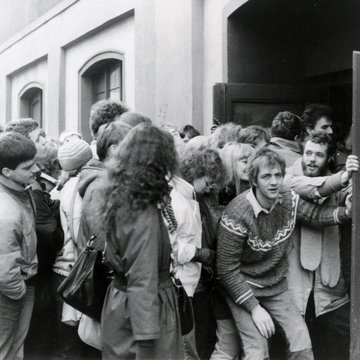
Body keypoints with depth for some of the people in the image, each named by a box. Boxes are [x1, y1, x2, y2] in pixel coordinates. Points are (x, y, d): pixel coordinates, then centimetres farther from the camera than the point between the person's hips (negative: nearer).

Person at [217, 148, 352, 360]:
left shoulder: (289, 199, -7)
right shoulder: (237, 215, -23)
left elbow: (315, 215, 10)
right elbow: (227, 269, -19)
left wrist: (346, 212, -10)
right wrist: (254, 307, -19)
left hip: (277, 287, 5)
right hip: (243, 289, -5)